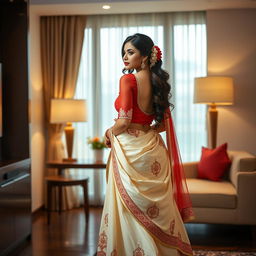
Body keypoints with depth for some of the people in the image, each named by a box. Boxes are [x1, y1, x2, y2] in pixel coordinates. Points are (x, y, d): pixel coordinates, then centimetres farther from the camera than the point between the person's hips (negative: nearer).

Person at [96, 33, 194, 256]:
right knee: (158, 209, 14)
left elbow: (124, 121, -18)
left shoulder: (128, 79, -11)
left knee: (132, 210, 3)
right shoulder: (157, 82, 9)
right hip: (152, 148, 7)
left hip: (131, 149, -7)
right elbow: (163, 124, 12)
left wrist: (110, 133, 1)